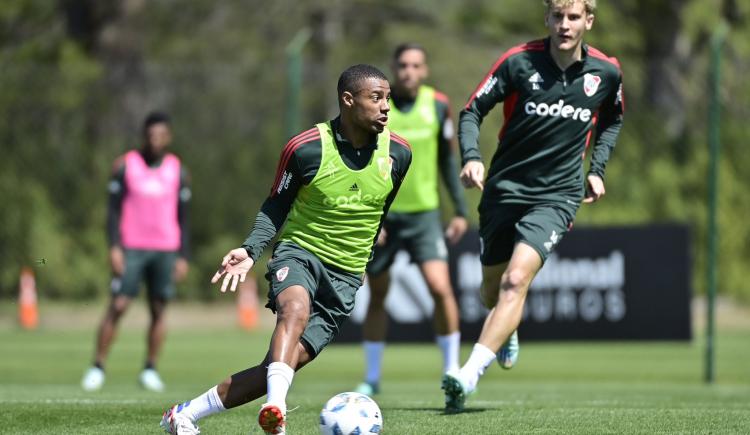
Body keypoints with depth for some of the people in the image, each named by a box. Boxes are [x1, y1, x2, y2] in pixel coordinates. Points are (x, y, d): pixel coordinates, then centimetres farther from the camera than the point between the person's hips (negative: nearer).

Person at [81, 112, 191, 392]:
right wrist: (114, 246, -9)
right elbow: (114, 209, 2)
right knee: (117, 306, -9)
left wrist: (183, 257, 6)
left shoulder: (178, 171, 8)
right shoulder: (125, 166, 3)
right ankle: (97, 367, -6)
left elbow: (183, 217, 11)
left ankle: (150, 370, 7)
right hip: (131, 248, -2)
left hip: (166, 250, 2)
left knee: (159, 310, 0)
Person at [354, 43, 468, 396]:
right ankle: (372, 378, 22)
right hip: (380, 216, -1)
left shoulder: (438, 106, 0)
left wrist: (460, 210, 6)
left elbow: (447, 160, 10)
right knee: (377, 296, 8)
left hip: (424, 213, 1)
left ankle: (452, 370, -2)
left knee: (440, 287, -14)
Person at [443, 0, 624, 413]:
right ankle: (508, 330, 50)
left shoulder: (606, 72, -2)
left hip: (556, 195, -1)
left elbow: (612, 121, 19)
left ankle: (469, 376, -28)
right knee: (492, 293, 13)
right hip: (505, 188, 1)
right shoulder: (519, 61, -9)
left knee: (516, 280, -22)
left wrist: (596, 168, 8)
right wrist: (471, 157, -20)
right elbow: (472, 111, -3)